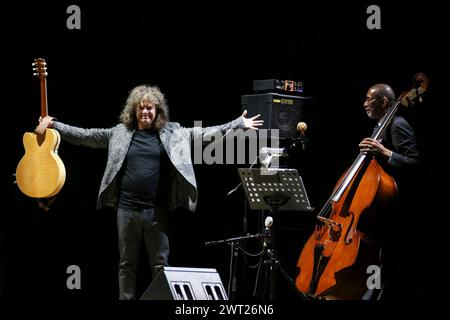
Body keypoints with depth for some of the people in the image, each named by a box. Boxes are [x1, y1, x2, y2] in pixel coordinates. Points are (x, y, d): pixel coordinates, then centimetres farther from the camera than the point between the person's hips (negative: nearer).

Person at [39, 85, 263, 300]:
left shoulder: (172, 133, 3)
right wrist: (54, 126, 3)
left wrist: (239, 124, -6)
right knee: (127, 263, 8)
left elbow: (205, 133, 0)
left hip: (156, 210, -1)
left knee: (160, 264, 2)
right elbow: (85, 136, 7)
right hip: (127, 208, 1)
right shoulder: (120, 133, 5)